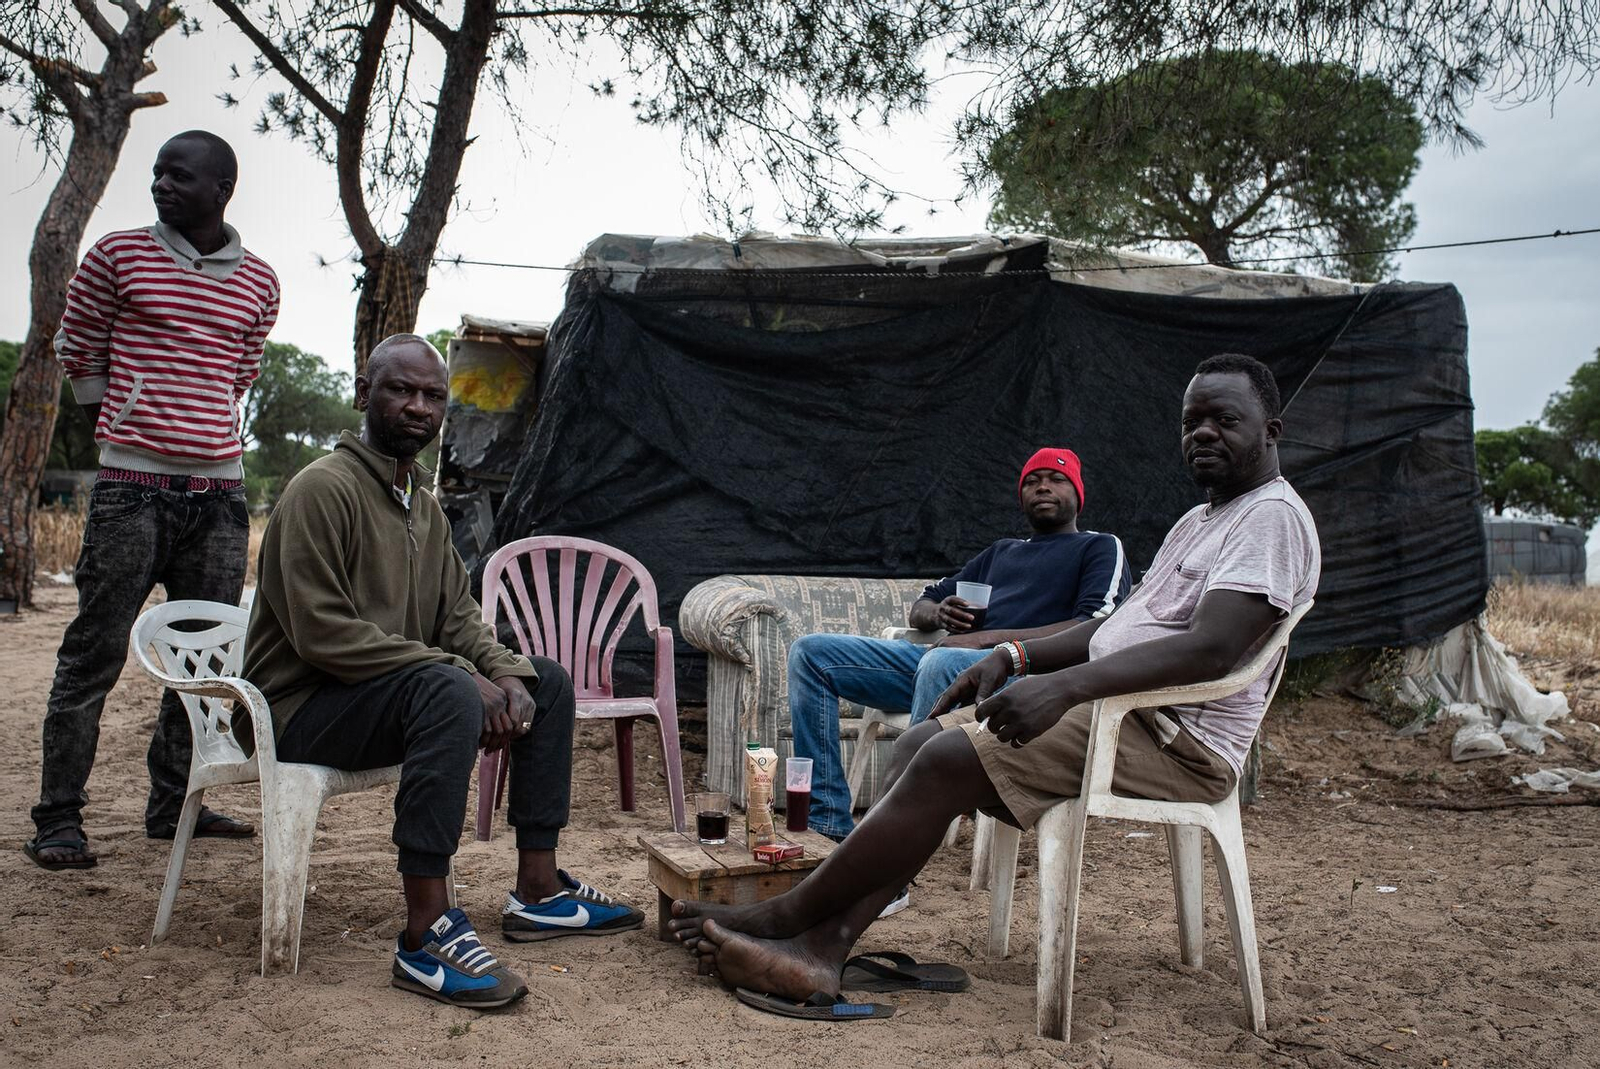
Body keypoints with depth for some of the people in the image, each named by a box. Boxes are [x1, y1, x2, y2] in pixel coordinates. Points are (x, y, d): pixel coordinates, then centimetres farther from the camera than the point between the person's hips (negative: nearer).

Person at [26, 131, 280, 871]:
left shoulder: (259, 281, 9)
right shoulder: (119, 255, 3)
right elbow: (76, 352, 12)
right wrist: (119, 434, 14)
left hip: (219, 490, 3)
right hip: (131, 486, -3)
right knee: (94, 653, -2)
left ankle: (173, 803, 20)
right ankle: (59, 817, 8)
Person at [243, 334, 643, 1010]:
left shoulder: (425, 509, 13)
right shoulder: (325, 489, -16)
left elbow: (460, 620, 10)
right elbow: (324, 634, -25)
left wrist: (507, 675, -13)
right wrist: (464, 675, -26)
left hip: (400, 691, 9)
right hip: (303, 707, -9)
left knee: (547, 682, 5)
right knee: (448, 690, -36)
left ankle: (538, 891, 7)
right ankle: (425, 936, -34)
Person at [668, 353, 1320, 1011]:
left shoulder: (1272, 514, -9)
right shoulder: (1200, 520, 23)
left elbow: (1213, 648, -24)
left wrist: (1064, 685, -32)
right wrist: (1015, 656, 8)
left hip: (1179, 741, -10)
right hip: (1117, 708, 10)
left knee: (949, 760, -22)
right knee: (920, 746, -6)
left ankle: (788, 914, -10)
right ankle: (823, 947, -16)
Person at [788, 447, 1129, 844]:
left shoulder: (1100, 548, 15)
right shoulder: (1001, 551, 34)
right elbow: (918, 610, 33)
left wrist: (991, 637, -13)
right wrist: (939, 614, 5)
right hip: (946, 656, 7)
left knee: (941, 663, -41)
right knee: (811, 652, -5)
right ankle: (830, 824, -15)